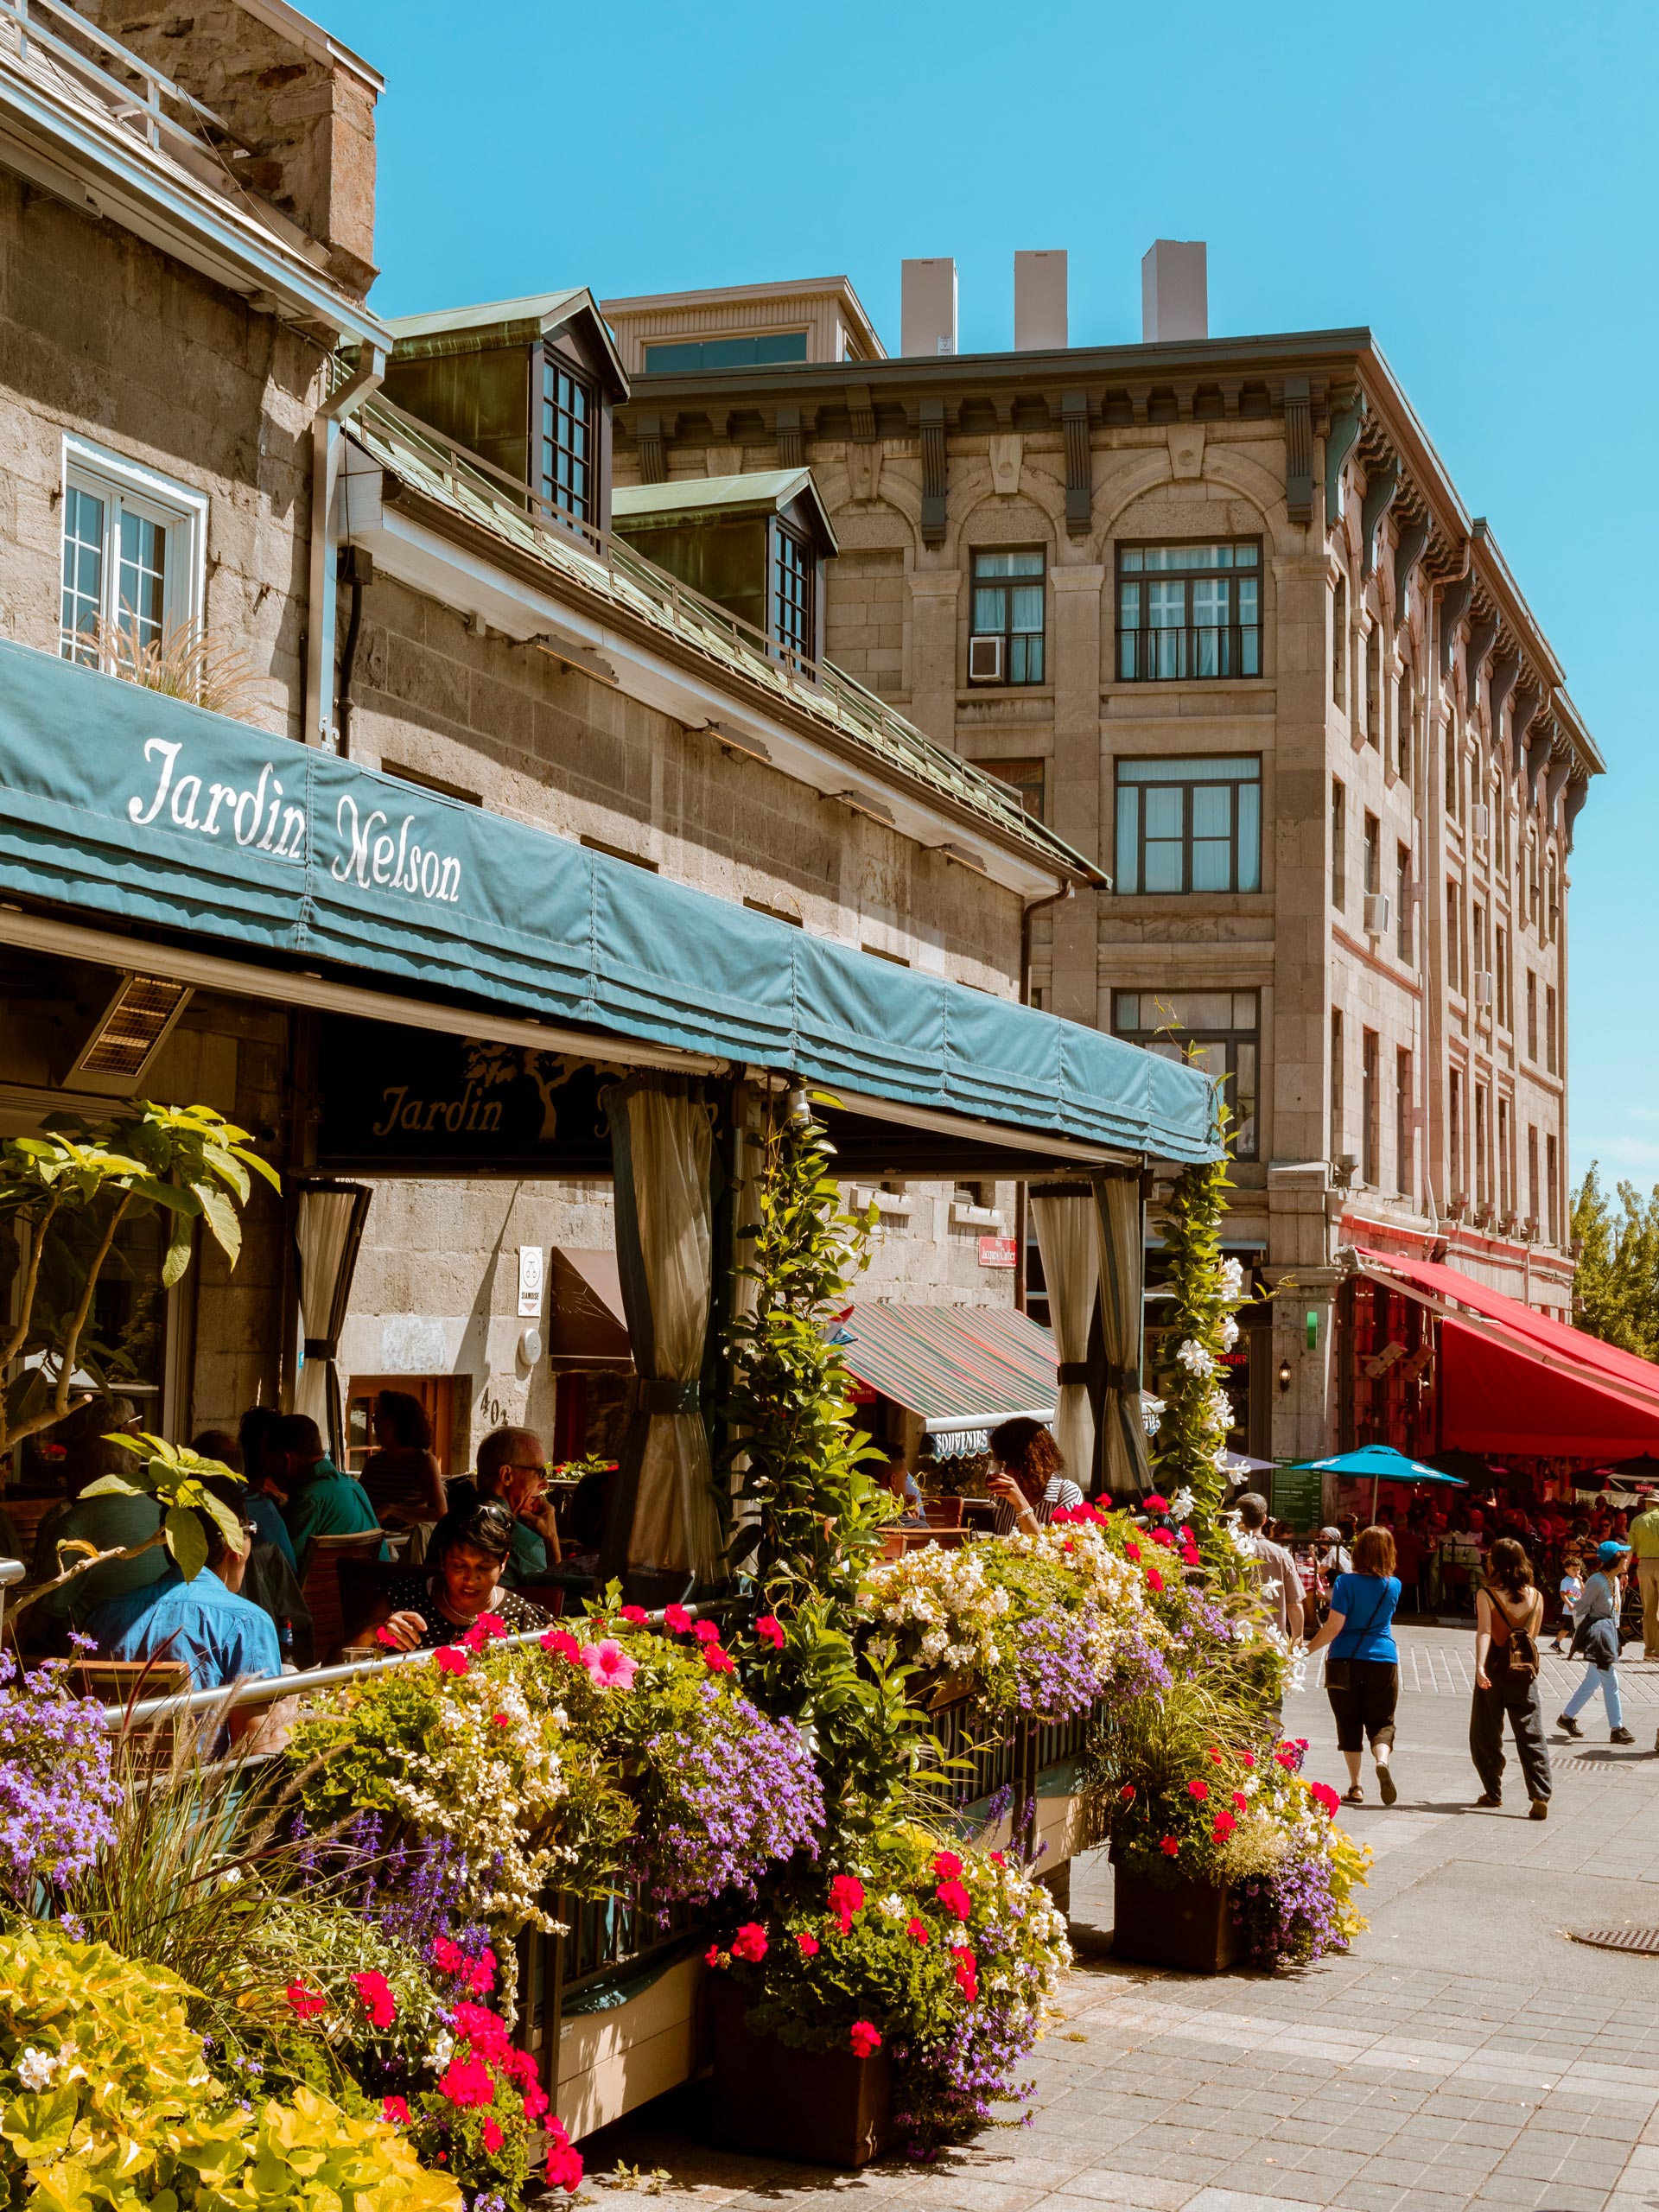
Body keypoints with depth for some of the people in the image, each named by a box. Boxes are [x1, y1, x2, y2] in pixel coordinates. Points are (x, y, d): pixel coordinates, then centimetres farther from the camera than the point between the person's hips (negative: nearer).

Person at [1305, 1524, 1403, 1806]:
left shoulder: (1347, 1582, -9)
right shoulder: (1393, 1586, 3)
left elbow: (1334, 1626, -13)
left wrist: (1307, 1650, -5)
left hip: (1345, 1662, -2)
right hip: (1383, 1662, 2)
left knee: (1349, 1724, 9)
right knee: (1382, 1722, 7)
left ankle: (1355, 1786, 7)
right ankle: (1383, 1760, -23)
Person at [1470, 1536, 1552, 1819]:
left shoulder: (1486, 1594, -7)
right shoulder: (1536, 1596, 3)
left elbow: (1484, 1632, -20)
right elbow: (1533, 1635, 13)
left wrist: (1480, 1665, -29)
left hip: (1495, 1668, -2)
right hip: (1525, 1671, 2)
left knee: (1485, 1735, 13)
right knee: (1531, 1735, 1)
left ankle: (1493, 1792, 21)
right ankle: (1540, 1795, -11)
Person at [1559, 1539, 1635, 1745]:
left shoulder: (1616, 1581, 9)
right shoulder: (1597, 1582, -18)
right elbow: (1579, 1610, -15)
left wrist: (1613, 1630, 15)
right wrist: (1581, 1634, -10)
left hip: (1608, 1633, 10)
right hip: (1596, 1635, -10)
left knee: (1592, 1680, 14)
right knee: (1611, 1683, -6)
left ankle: (1567, 1717, 22)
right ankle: (1617, 1729, -1)